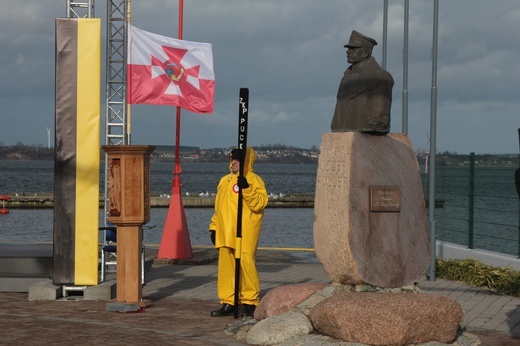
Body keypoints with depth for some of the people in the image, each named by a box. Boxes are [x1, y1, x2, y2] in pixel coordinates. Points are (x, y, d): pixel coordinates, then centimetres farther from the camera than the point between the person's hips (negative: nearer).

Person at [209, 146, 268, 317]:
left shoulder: (254, 180, -3)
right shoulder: (224, 181, 20)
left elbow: (260, 204, -16)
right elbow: (219, 206, 26)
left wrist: (246, 188, -26)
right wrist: (214, 227, 21)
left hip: (245, 233, -7)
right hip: (225, 233, 7)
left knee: (246, 264, -10)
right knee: (226, 267, 7)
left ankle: (250, 303, -2)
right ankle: (229, 302, 14)